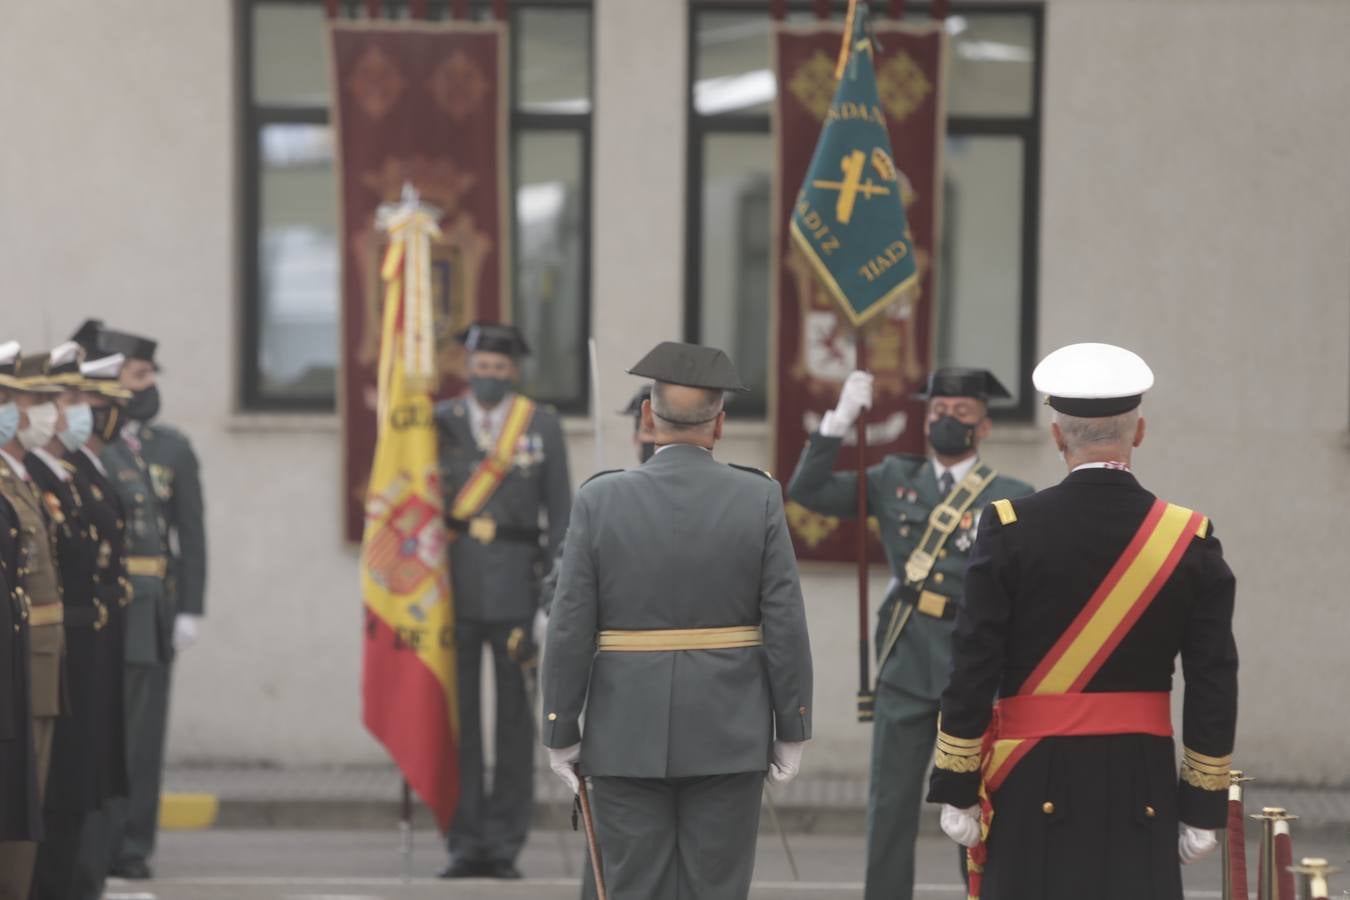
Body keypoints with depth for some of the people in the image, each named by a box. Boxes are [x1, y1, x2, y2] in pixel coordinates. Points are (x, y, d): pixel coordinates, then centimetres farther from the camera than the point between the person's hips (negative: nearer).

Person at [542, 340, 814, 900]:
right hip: (728, 737, 0)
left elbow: (570, 629, -5)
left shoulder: (600, 500, -5)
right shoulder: (759, 498, -4)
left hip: (626, 738, 0)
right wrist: (792, 729, 4)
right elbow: (785, 624, -4)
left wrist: (561, 733, 3)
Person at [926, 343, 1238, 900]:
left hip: (1035, 787, -1)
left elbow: (974, 670, -6)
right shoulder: (1189, 540, 0)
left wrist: (957, 789, 1)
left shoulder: (1011, 530, -5)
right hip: (1141, 787, 1)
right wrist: (1203, 807, 7)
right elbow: (1215, 686, 1)